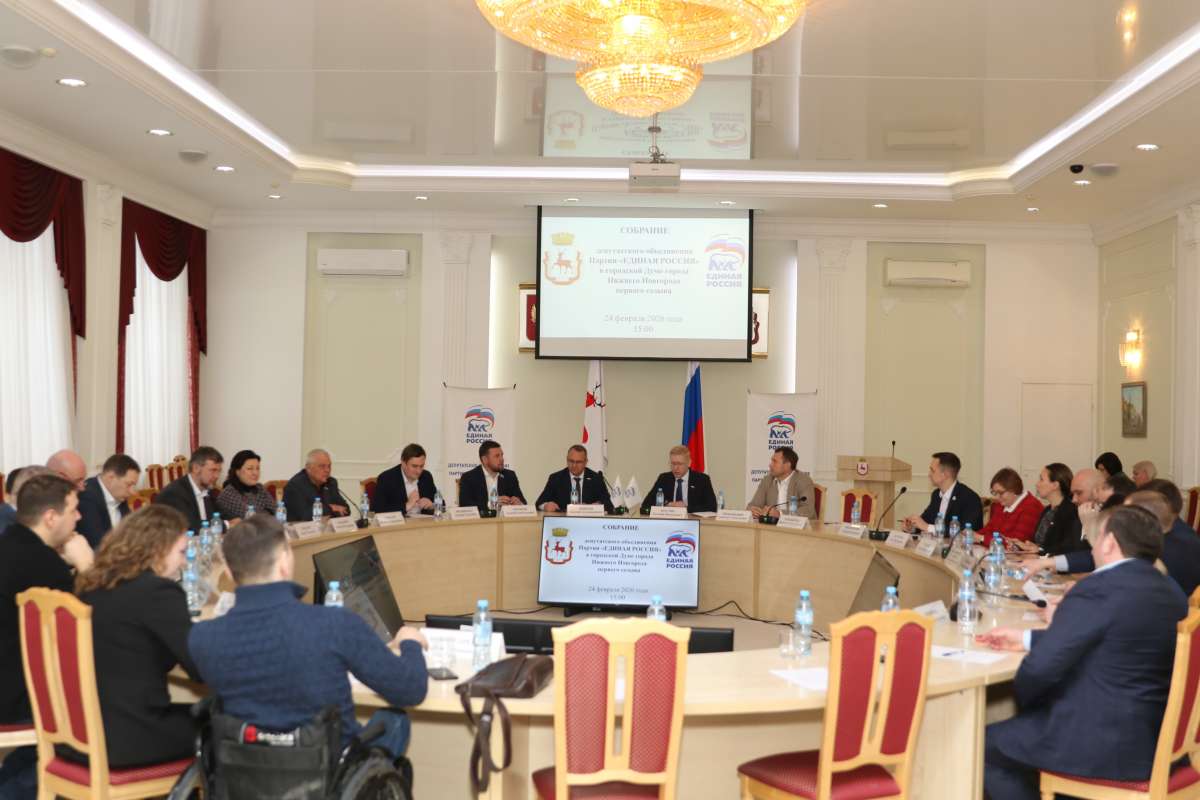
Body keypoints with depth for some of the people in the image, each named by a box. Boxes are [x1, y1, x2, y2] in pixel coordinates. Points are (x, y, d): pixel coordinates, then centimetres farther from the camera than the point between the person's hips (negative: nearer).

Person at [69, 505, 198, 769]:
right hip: (125, 739, -8)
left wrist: (196, 627, 18)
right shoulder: (158, 591, -16)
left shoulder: (91, 586, 8)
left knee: (193, 715, 24)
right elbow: (202, 668, -15)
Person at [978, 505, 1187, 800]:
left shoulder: (1098, 589, -21)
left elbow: (1040, 667, -19)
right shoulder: (1171, 591, 7)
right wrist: (1026, 638, 18)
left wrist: (1017, 700, 2)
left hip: (1102, 743, -9)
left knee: (983, 745, 8)